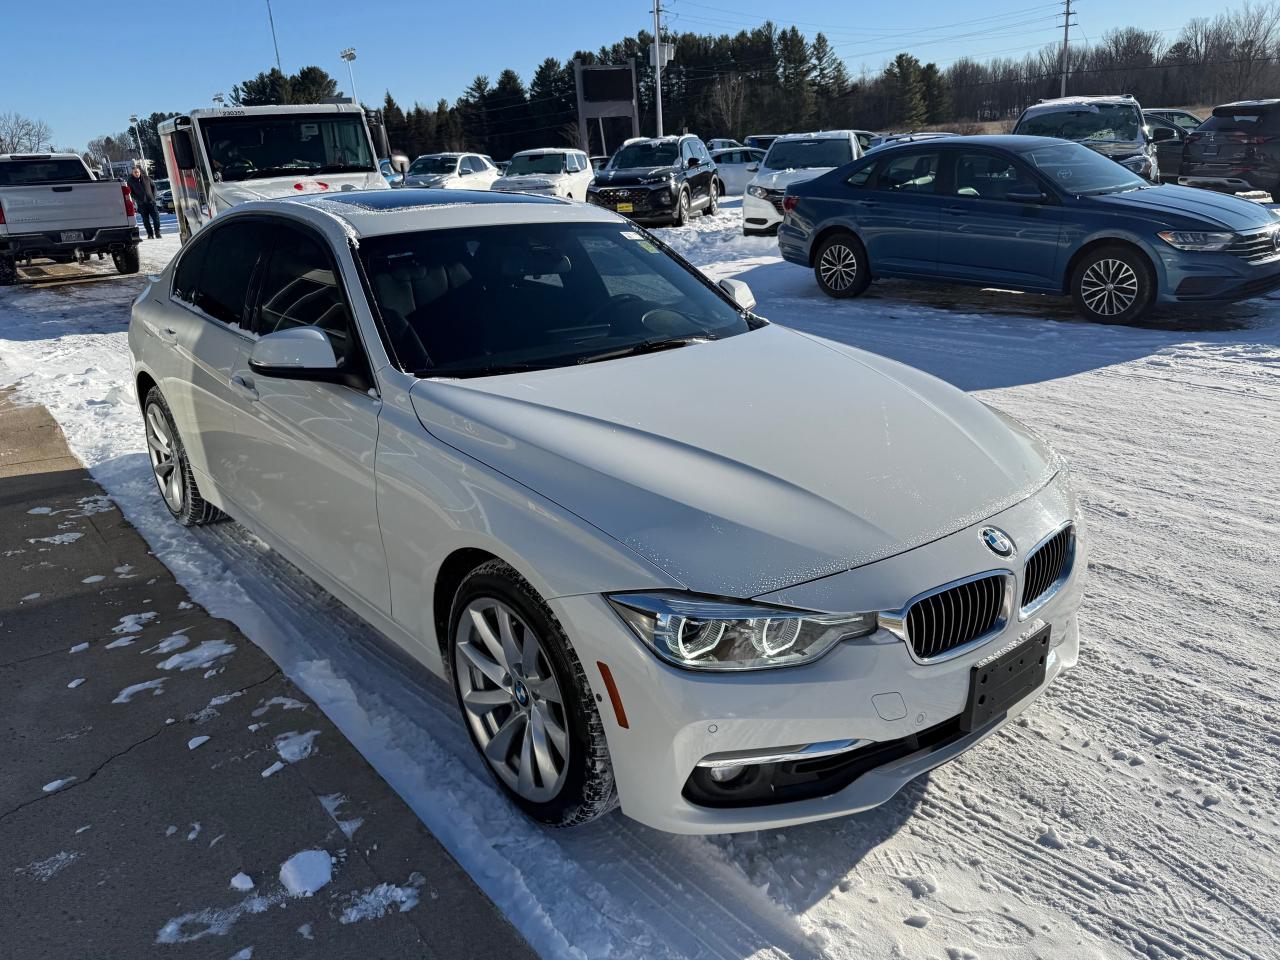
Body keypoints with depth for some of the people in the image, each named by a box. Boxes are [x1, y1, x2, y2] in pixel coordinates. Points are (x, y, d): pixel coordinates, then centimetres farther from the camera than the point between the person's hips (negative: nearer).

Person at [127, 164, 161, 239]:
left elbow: (153, 186, 14)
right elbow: (130, 192, 4)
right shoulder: (130, 181, 1)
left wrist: (153, 196, 5)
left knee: (156, 217, -3)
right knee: (146, 220, 0)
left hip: (151, 201, 1)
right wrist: (137, 199, -8)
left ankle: (157, 232, 10)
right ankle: (150, 234, 7)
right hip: (141, 204, -1)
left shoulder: (146, 178, 4)